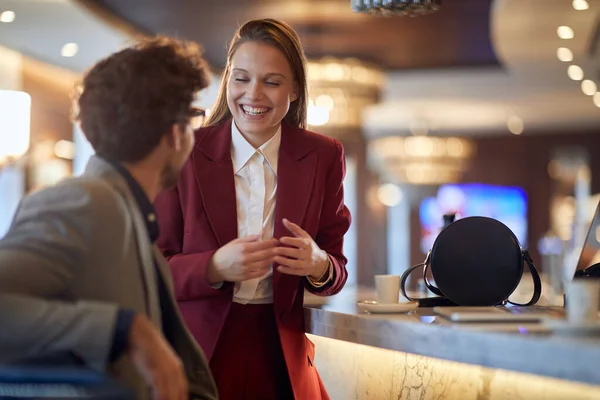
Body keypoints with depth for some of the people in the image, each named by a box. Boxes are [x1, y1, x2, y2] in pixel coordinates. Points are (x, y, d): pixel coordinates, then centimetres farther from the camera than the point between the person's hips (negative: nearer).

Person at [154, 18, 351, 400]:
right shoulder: (185, 153, -6)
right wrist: (215, 267, -25)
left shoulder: (324, 157, 0)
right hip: (198, 350, -2)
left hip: (282, 355, 2)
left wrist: (319, 266, -19)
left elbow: (337, 269, 4)